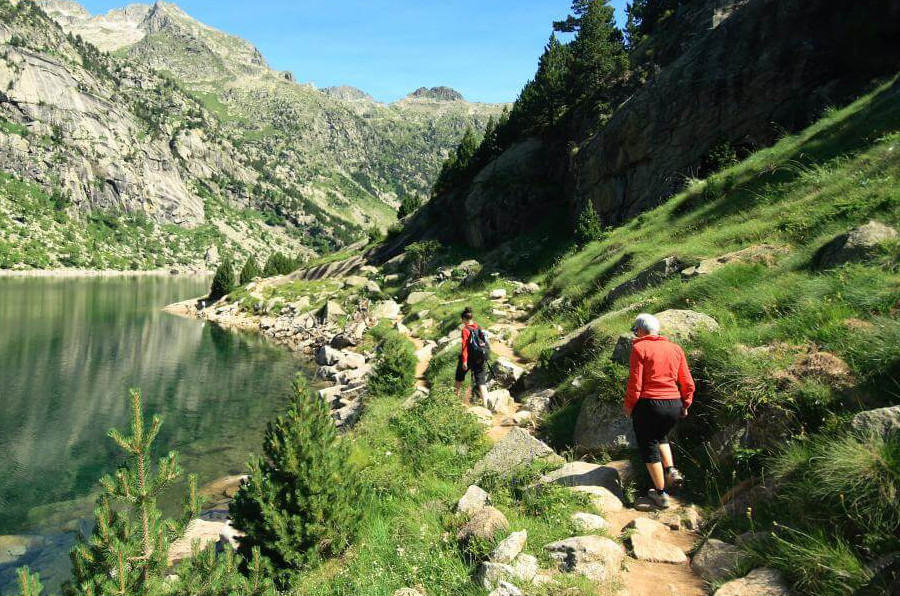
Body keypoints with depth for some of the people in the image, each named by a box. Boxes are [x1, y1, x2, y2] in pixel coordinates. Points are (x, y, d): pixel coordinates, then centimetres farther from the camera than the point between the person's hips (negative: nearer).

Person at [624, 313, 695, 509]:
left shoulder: (639, 348, -7)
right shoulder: (676, 348, 9)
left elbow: (635, 382, -12)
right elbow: (688, 382, 9)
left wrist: (629, 405, 0)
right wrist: (685, 405, 19)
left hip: (648, 404, -5)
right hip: (674, 405, 6)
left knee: (649, 446, 10)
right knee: (661, 436, 31)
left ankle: (661, 493, 13)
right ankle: (671, 470, 13)